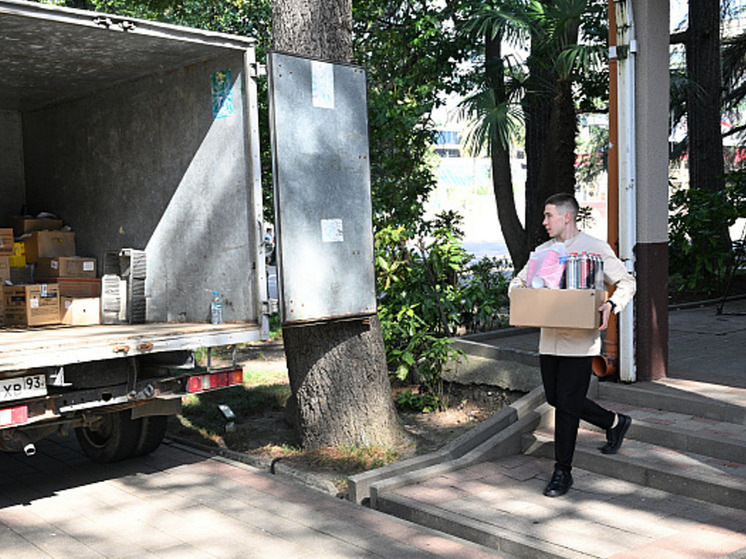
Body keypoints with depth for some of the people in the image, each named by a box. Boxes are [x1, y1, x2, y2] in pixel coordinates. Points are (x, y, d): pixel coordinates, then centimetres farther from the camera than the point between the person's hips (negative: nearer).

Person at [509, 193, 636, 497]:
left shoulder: (595, 248, -4)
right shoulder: (543, 250, 12)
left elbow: (627, 282, 0)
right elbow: (518, 281, 19)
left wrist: (611, 306, -20)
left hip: (580, 339, -6)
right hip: (550, 336, 7)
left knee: (567, 403, -6)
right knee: (555, 398, 12)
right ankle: (614, 422, 34)